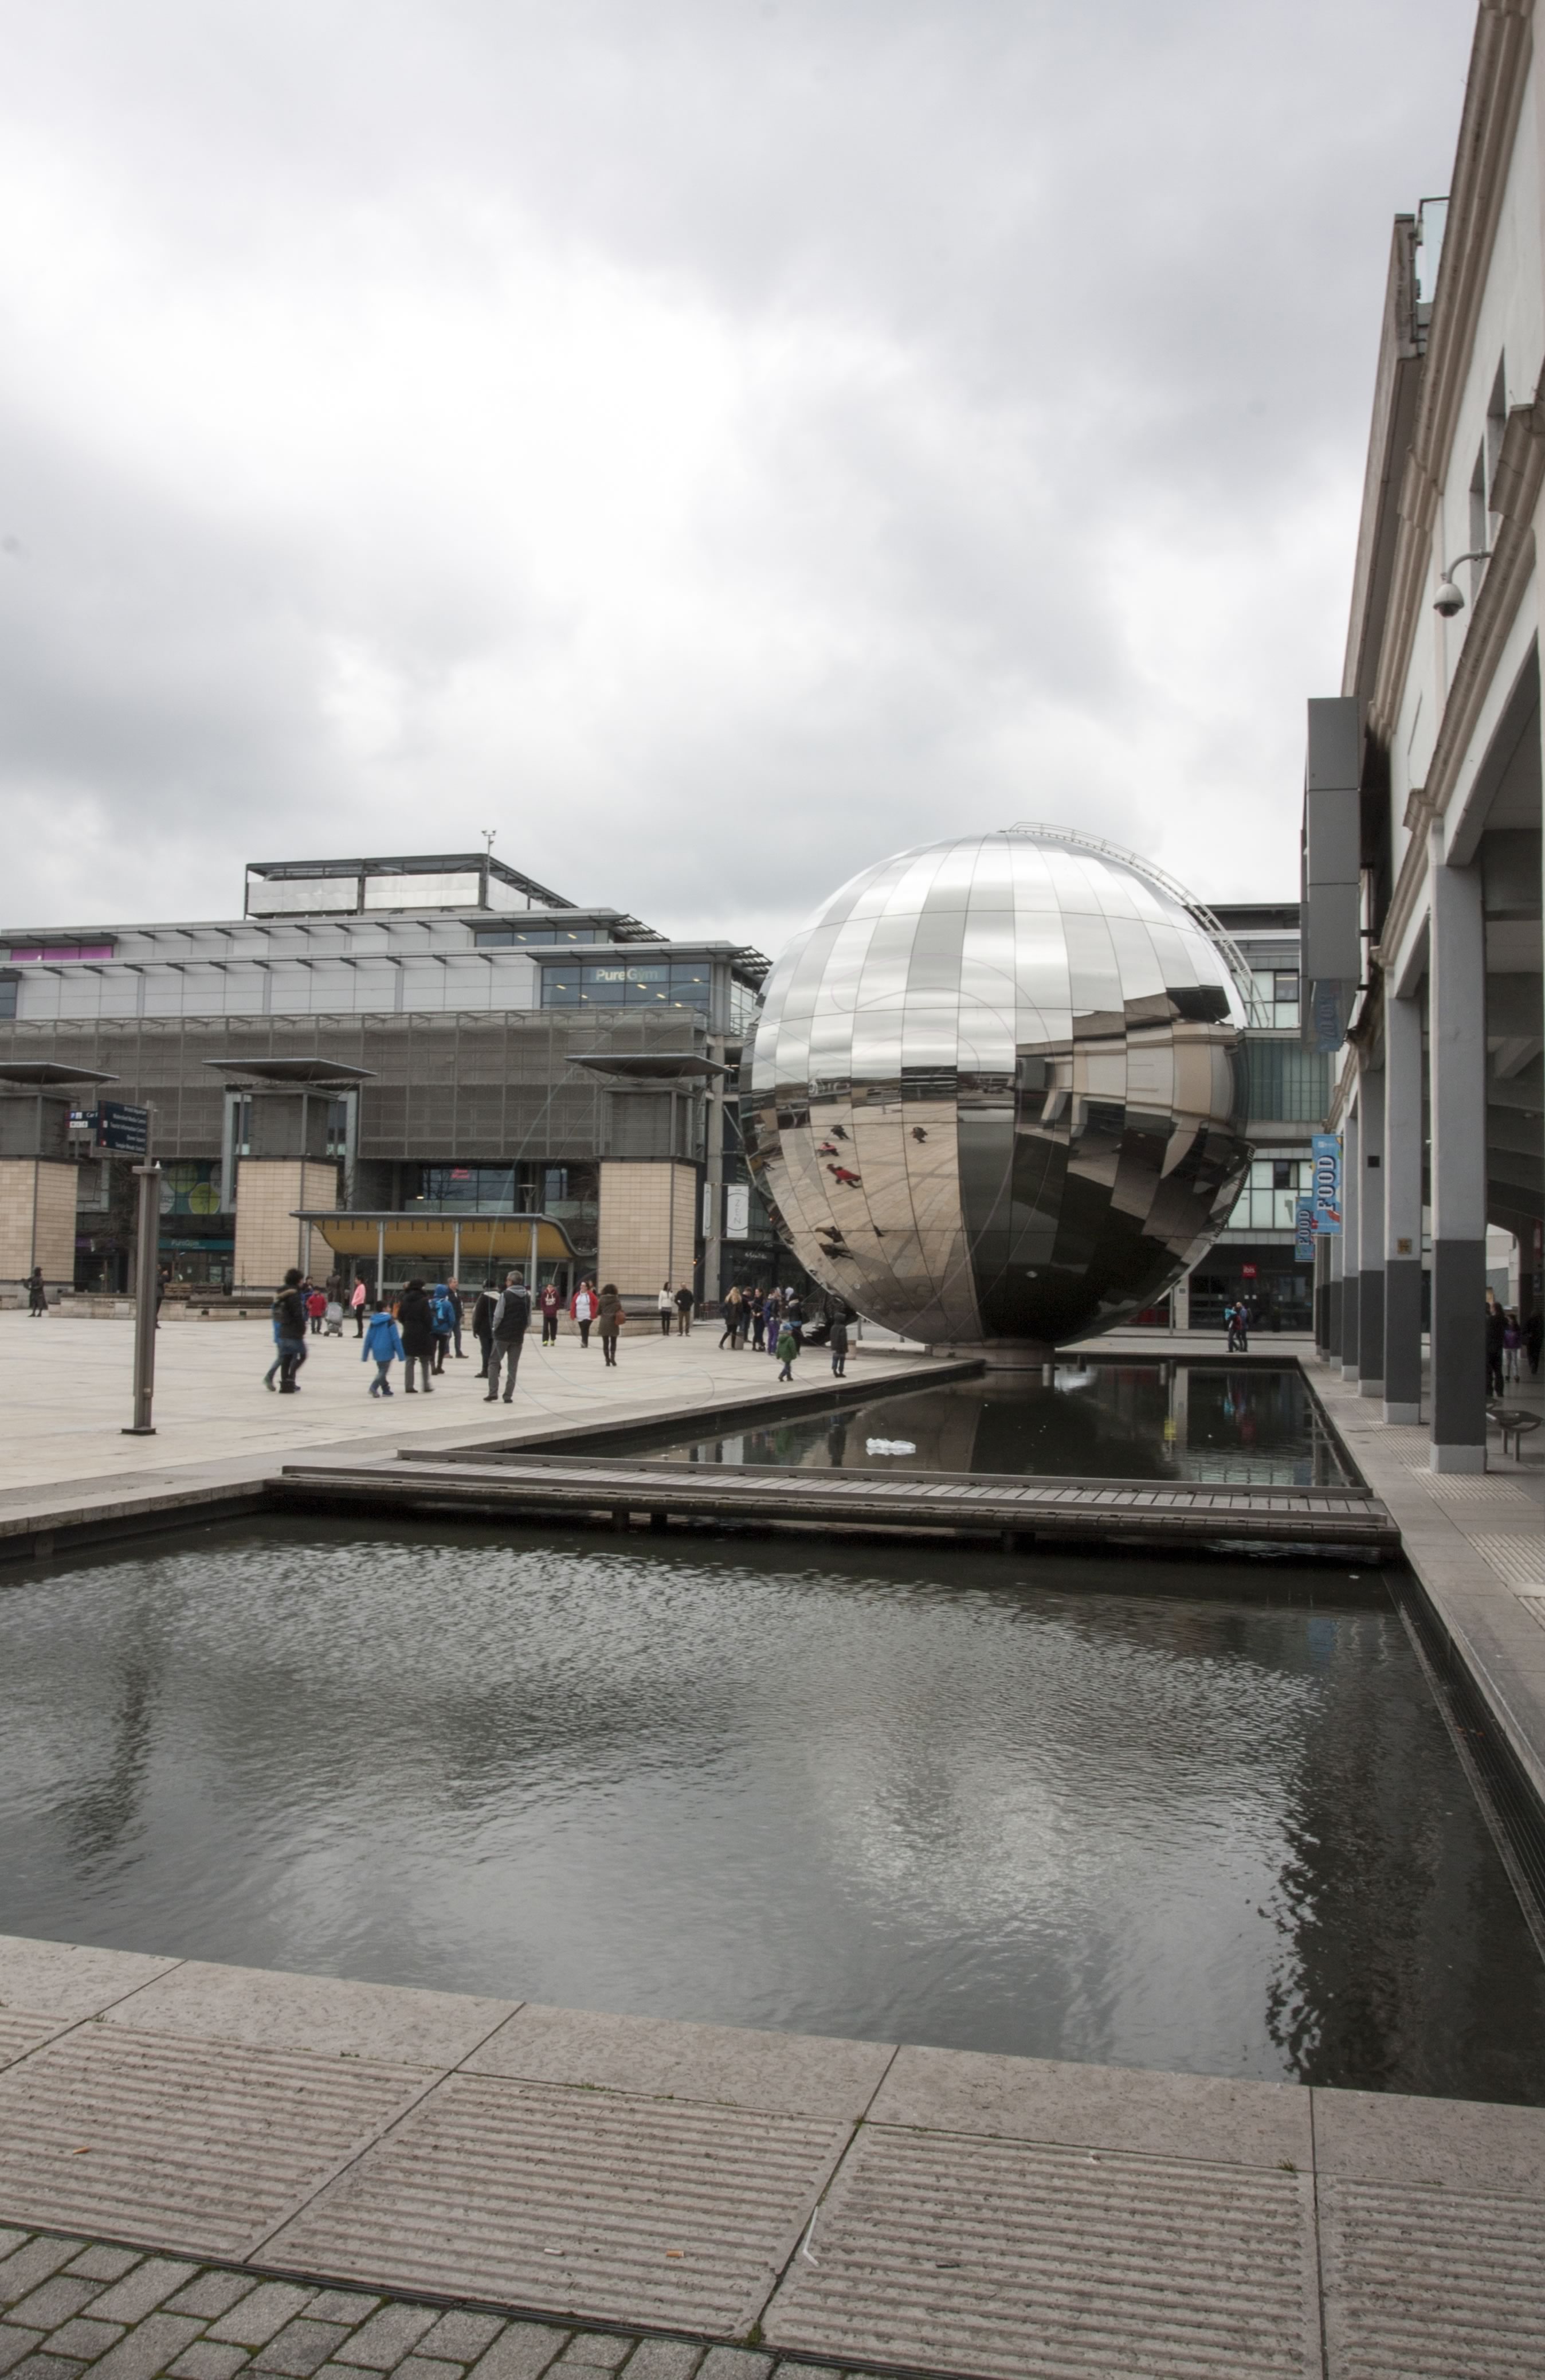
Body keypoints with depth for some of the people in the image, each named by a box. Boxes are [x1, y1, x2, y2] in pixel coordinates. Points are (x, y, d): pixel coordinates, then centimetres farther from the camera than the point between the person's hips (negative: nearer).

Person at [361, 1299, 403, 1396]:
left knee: (381, 1370, 19)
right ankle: (374, 1387, -22)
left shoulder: (374, 1322, 6)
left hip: (377, 1351, 6)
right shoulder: (389, 1321, -9)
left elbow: (368, 1339, 8)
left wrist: (365, 1355, 14)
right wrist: (400, 1354, -8)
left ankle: (386, 1389, 23)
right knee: (384, 1371, -3)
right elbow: (396, 1338, -12)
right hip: (387, 1350, -6)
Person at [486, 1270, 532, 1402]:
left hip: (503, 1334, -4)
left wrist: (495, 1328, 3)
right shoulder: (527, 1297, 5)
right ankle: (508, 1395, 6)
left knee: (494, 1362, 8)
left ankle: (493, 1392, -2)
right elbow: (529, 1319, 6)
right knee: (513, 1366, 9)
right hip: (518, 1336, 4)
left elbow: (498, 1315, -13)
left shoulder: (505, 1295, -9)